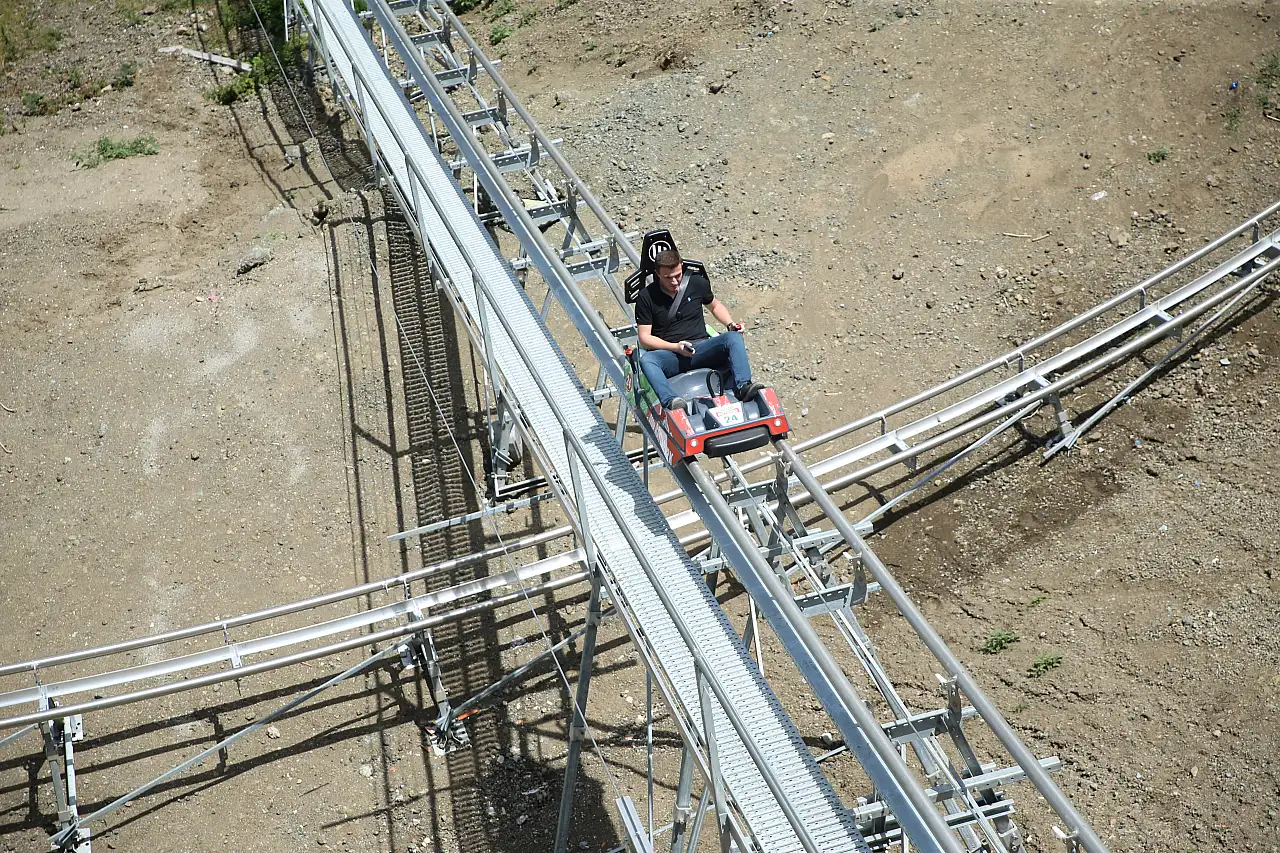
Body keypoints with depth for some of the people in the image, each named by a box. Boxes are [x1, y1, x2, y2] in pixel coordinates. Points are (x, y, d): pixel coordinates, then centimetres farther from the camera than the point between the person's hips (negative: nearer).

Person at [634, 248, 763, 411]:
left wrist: (730, 324, 7)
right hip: (669, 354, -2)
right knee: (646, 360, -35)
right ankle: (670, 401, -58)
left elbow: (715, 305, 27)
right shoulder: (646, 297, 1)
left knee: (733, 338, -26)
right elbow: (644, 337, -1)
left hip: (701, 349, 2)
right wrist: (675, 347, -15)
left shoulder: (696, 283, 9)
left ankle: (743, 387, -45)